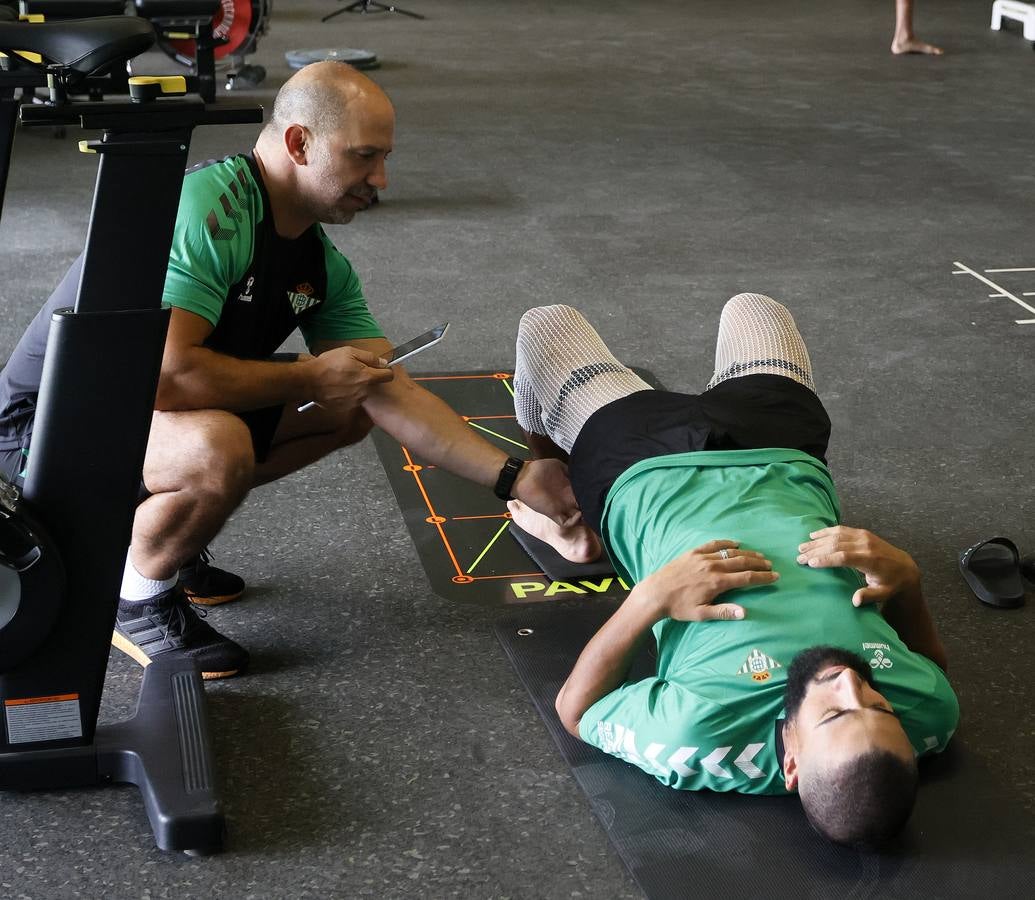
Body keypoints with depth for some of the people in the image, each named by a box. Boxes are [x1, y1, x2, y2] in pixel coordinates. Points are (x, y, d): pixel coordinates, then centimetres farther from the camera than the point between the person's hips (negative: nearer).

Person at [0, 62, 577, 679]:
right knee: (221, 449, -37)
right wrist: (311, 378, -23)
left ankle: (160, 532, 13)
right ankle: (135, 598, -6)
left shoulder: (322, 266, 0)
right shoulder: (206, 212, -28)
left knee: (351, 407, 7)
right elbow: (164, 372, -37)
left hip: (162, 410, 9)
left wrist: (515, 477, -9)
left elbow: (394, 395, 0)